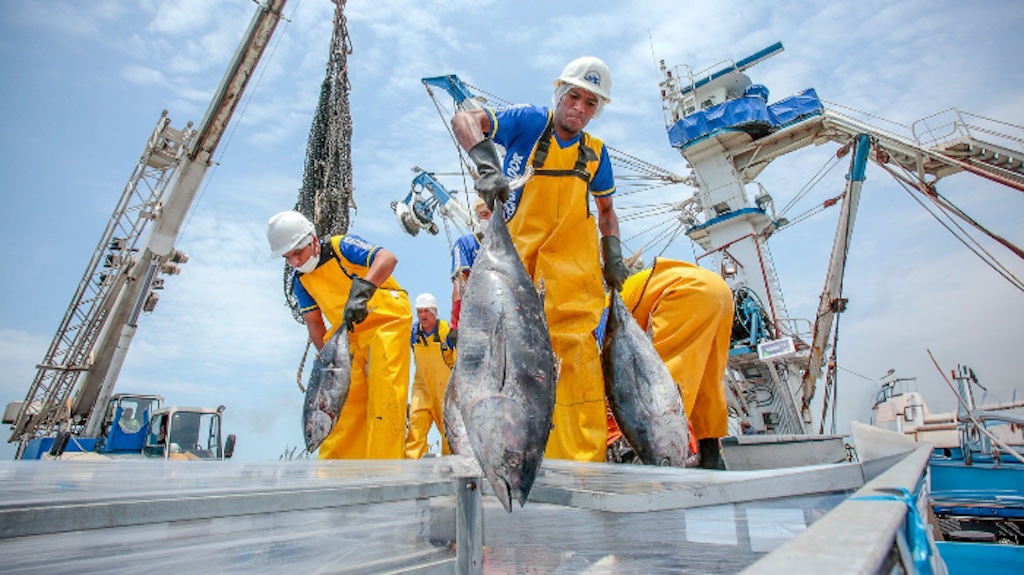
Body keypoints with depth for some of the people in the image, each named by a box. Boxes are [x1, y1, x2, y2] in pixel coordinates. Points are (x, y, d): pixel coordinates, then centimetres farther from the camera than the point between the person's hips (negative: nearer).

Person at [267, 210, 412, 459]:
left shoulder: (341, 246, -11)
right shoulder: (300, 281, 8)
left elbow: (388, 258, -29)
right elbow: (314, 323, 13)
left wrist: (361, 290, -44)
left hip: (387, 320, -6)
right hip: (352, 334, 7)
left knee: (384, 395, -12)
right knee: (346, 400, 3)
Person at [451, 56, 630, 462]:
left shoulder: (595, 153, 14)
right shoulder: (530, 121, 3)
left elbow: (606, 208, 24)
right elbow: (463, 120, -9)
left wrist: (613, 254, 8)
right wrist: (486, 164, -28)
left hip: (572, 260, 2)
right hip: (516, 252, -1)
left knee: (576, 345, -9)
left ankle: (584, 462, -3)